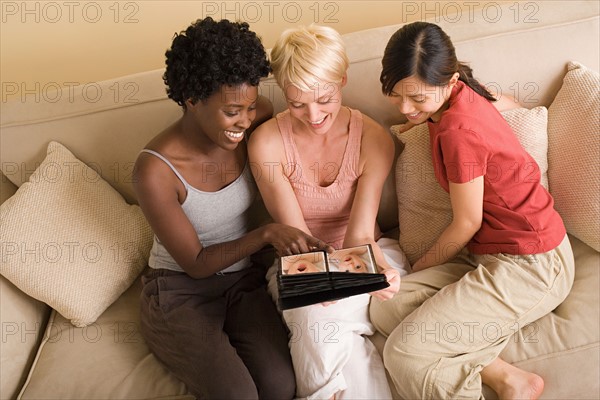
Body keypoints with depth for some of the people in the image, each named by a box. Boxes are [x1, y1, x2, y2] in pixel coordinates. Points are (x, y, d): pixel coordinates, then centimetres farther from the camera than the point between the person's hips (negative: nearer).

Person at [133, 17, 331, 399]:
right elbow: (195, 264, -15)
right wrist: (265, 234, -28)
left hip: (244, 281, 4)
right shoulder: (156, 169, -21)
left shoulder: (256, 123, -8)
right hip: (180, 292, -3)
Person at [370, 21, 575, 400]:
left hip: (531, 266, -10)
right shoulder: (463, 95, 2)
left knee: (404, 354, -18)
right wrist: (426, 120, 17)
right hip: (487, 253, 10)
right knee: (385, 309, -6)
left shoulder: (458, 130, -24)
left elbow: (467, 224, -15)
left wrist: (420, 266, 3)